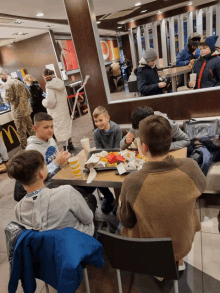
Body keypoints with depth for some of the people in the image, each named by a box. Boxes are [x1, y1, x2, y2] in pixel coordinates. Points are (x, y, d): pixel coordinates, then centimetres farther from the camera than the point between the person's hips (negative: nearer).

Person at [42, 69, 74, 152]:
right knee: (66, 126, 19)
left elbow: (50, 102, -22)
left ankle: (66, 147, 4)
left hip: (56, 113, -8)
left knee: (60, 130, 0)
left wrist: (44, 101, -4)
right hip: (64, 109, 8)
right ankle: (70, 144, 32)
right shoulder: (60, 83, 4)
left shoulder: (49, 86, -19)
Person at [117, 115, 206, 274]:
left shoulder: (132, 182, -33)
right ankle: (178, 260, 46)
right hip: (184, 243, 2)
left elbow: (126, 221, -15)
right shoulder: (190, 168, -26)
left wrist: (121, 205, 5)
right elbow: (201, 187, -2)